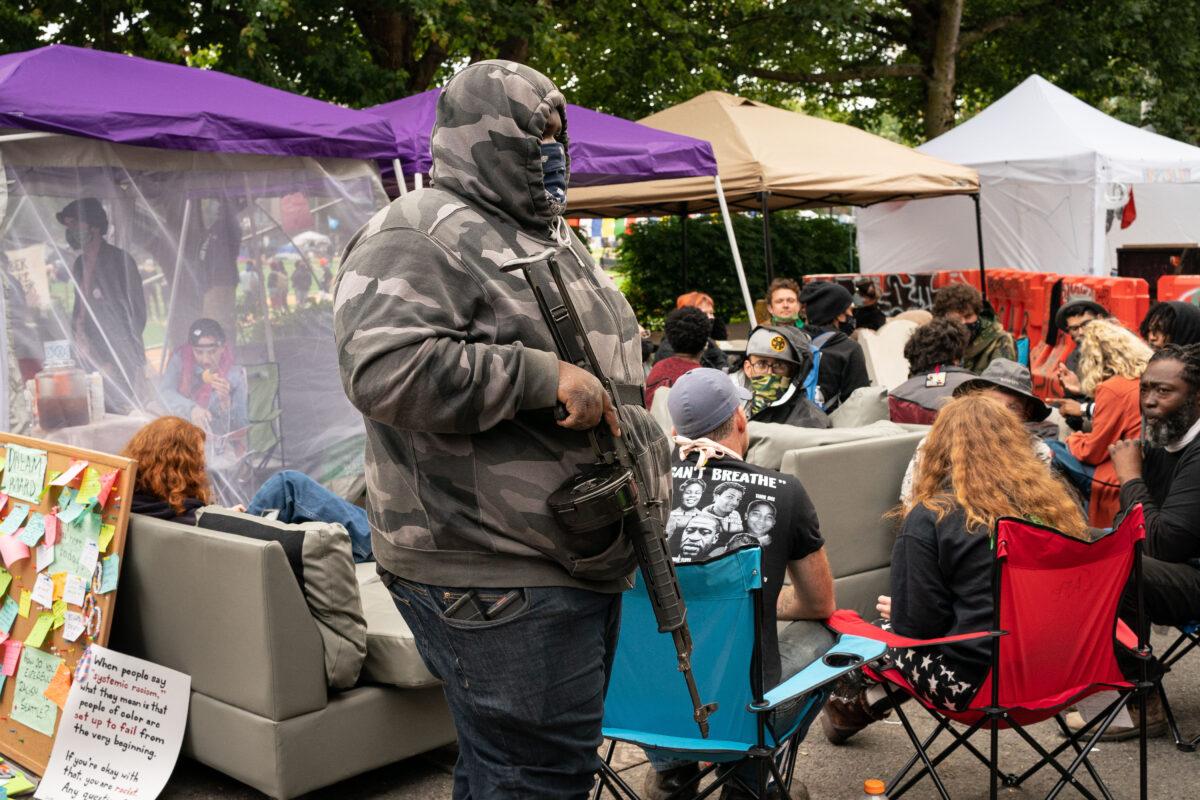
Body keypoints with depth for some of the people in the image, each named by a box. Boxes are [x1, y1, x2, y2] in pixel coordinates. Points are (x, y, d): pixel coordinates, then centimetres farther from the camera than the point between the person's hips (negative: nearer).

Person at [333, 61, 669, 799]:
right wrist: (546, 379, -25)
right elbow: (387, 368, -28)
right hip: (500, 580, -10)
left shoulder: (553, 239, 20)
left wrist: (645, 458, 19)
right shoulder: (419, 238, -12)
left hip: (587, 563, 10)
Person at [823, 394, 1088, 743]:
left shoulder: (928, 519, -13)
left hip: (980, 686, -6)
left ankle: (846, 709, 44)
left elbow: (918, 625, -13)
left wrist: (897, 611, 12)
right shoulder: (1057, 500, 2)